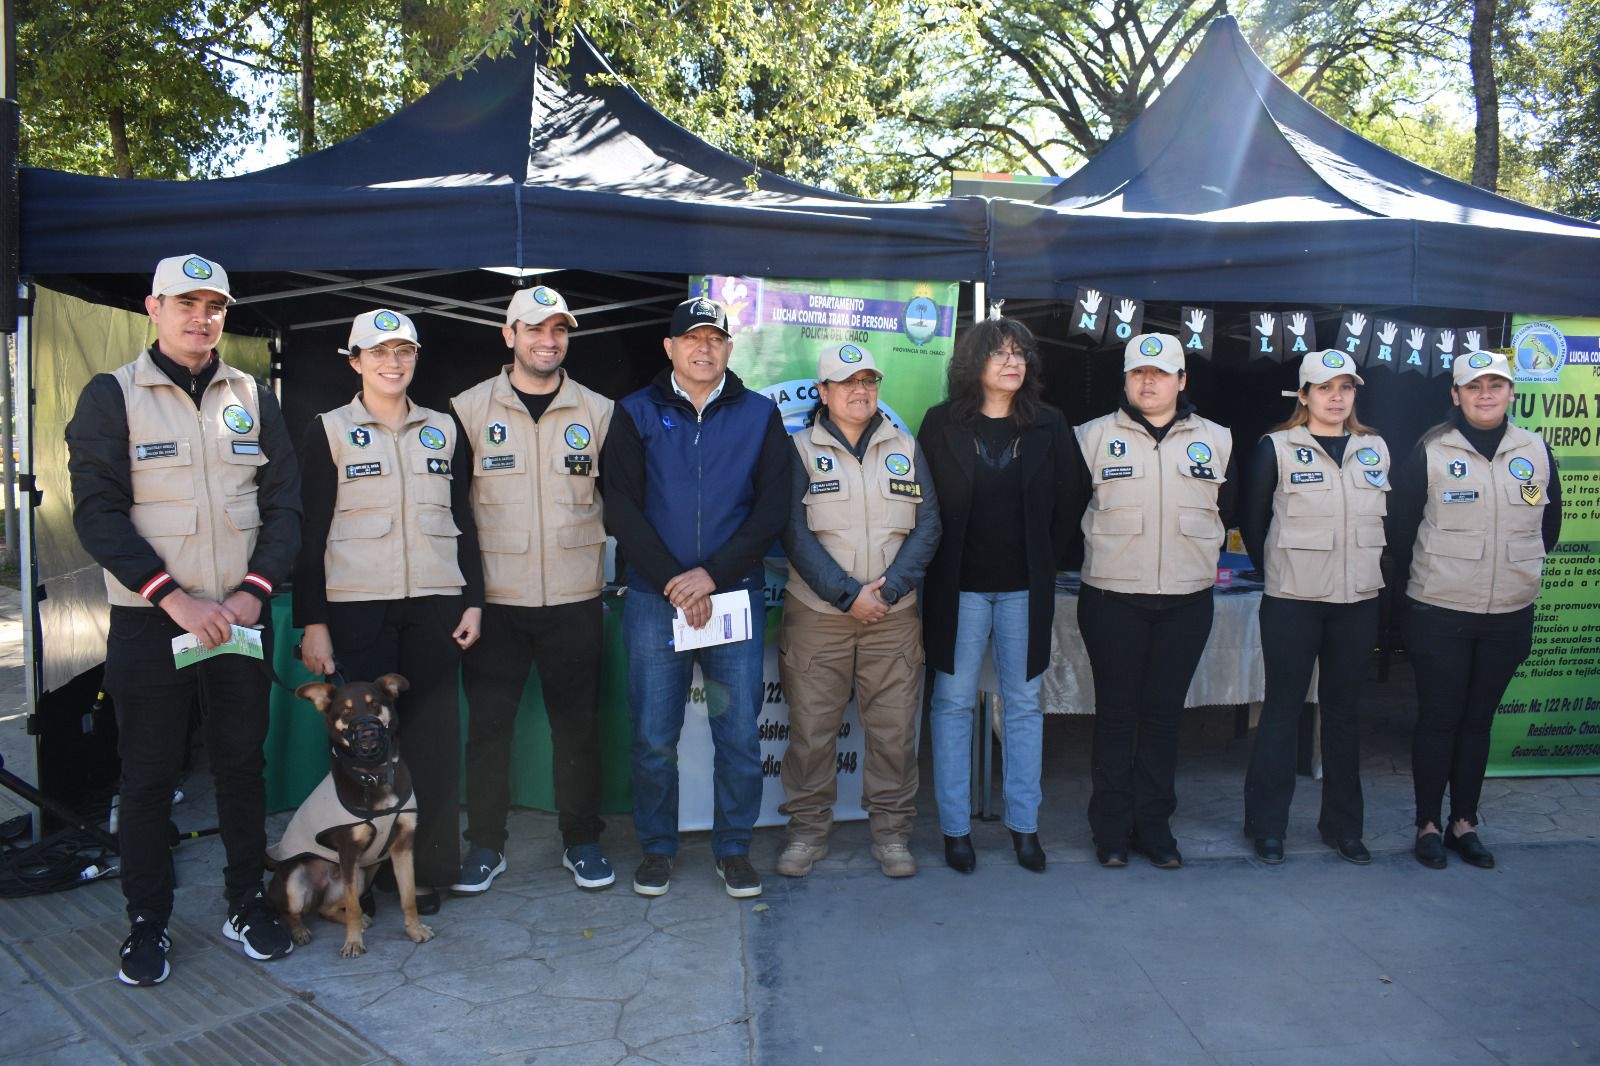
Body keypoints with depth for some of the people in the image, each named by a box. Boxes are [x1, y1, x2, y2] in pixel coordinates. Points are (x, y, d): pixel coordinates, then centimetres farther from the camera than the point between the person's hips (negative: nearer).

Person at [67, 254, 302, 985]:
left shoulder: (253, 398, 8)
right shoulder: (112, 396, -2)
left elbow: (284, 504, 5)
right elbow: (98, 511, -9)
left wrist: (254, 590, -9)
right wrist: (176, 598, -17)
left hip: (241, 616, 3)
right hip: (148, 621, -2)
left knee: (243, 762, 9)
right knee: (148, 774, 6)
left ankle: (247, 903, 24)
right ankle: (147, 923, 20)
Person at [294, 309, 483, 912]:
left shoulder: (444, 431, 12)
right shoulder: (328, 432, 3)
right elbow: (310, 531, 1)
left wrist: (474, 601, 5)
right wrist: (311, 622, -5)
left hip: (435, 605, 2)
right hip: (357, 608, -2)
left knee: (433, 735, 2)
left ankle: (429, 867, 13)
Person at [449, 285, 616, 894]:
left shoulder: (598, 412, 6)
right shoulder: (469, 409, 3)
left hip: (575, 598, 1)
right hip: (494, 598, 0)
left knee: (577, 723, 8)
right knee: (487, 724, 6)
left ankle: (581, 841, 23)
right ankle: (485, 844, 21)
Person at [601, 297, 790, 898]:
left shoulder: (759, 415, 7)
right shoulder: (636, 414, 5)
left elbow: (773, 509, 0)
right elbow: (620, 508, -2)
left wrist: (712, 574, -10)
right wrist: (673, 583, -11)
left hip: (736, 595, 1)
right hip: (654, 599, 0)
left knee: (740, 736, 4)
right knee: (653, 738, 4)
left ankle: (733, 848, 21)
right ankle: (657, 848, 22)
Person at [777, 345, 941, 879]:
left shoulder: (905, 448, 10)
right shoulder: (801, 449, 2)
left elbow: (927, 524, 5)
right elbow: (794, 531, -6)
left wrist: (888, 589, -9)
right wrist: (848, 595, -13)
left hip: (894, 615, 2)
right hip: (817, 614, -2)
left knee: (894, 727, 4)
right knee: (811, 726, 3)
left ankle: (891, 830, 19)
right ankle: (807, 829, 19)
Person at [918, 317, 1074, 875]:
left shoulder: (1049, 426, 4)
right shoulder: (942, 423, 0)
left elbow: (1062, 507, 8)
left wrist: (1045, 566, 3)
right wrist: (937, 570, -1)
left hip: (1024, 588, 2)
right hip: (960, 586, -1)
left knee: (1024, 705, 7)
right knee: (953, 703, 3)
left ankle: (1024, 825, 18)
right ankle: (955, 827, 12)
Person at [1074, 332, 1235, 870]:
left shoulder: (1216, 441, 7)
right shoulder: (1094, 437, 0)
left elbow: (1227, 512, 17)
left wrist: (1197, 558, 12)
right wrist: (1096, 558, 6)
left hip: (1187, 603, 2)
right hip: (1112, 601, -2)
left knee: (1164, 713, 9)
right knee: (1116, 712, 4)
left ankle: (1154, 823, 20)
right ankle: (1111, 826, 15)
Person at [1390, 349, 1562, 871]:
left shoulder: (1536, 452, 3)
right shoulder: (1431, 451, -7)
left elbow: (1549, 527, 15)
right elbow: (1402, 526, 0)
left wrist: (1518, 573, 15)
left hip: (1509, 613, 3)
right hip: (1439, 614, -3)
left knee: (1479, 720, 12)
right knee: (1438, 719, 4)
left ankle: (1464, 822, 24)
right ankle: (1428, 824, 16)